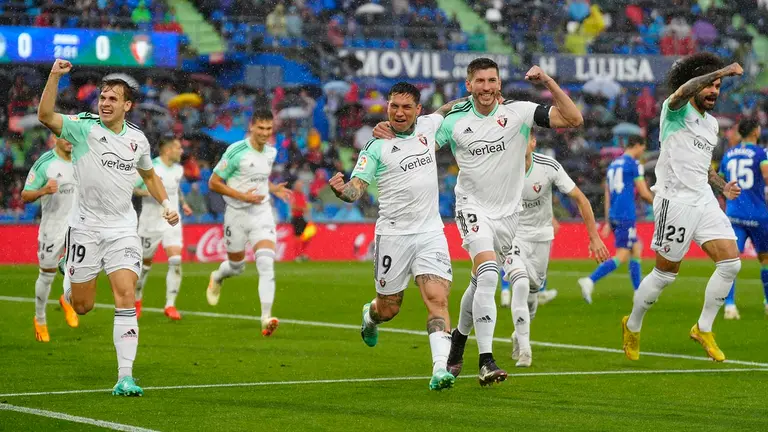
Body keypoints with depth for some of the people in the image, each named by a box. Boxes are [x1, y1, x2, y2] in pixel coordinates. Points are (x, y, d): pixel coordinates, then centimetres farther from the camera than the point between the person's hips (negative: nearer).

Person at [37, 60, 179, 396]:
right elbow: (45, 116, -26)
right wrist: (55, 76, -36)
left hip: (122, 229, 2)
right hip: (85, 227, -2)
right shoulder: (83, 127, -7)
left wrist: (166, 203, 12)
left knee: (126, 297, -14)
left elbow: (149, 175, 25)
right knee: (82, 306, 6)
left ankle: (125, 377, -13)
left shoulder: (137, 139, 6)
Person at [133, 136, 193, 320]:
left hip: (172, 222, 4)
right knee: (146, 263, 10)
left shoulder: (179, 169, 6)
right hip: (151, 223, -4)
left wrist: (183, 203, 14)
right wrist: (149, 192, -25)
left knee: (175, 261, -14)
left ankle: (170, 305, -9)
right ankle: (137, 300, 34)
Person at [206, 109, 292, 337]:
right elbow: (214, 183, -10)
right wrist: (242, 196, -19)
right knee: (237, 266, 12)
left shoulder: (271, 152, 6)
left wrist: (273, 189, 6)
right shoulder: (236, 151, -13)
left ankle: (266, 317, -21)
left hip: (262, 213, 3)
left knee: (266, 264, -16)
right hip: (237, 215, -3)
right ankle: (217, 278, 50)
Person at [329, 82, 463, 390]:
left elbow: (446, 110, 31)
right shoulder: (376, 146, -5)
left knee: (438, 299, -16)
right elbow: (356, 189, -13)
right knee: (388, 309, 10)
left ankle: (441, 369, -22)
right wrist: (341, 189, -34)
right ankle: (370, 316, 46)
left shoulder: (427, 126, 7)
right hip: (392, 235, -2)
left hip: (430, 232, 2)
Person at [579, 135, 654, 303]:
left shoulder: (613, 165, 18)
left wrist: (607, 222, 19)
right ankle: (590, 281, -23)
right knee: (622, 256, -9)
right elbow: (644, 193, -7)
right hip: (626, 216, -9)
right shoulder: (634, 164, -6)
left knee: (637, 248, 18)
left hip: (613, 215, 9)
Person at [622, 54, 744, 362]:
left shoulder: (712, 123, 19)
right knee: (665, 273, -1)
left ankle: (703, 329, 9)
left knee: (730, 263, -5)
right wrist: (720, 71, -38)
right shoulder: (677, 110, -5)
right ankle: (632, 326, 22)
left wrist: (723, 186, 12)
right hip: (675, 201, -7)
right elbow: (683, 91, -29)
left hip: (704, 199, 7)